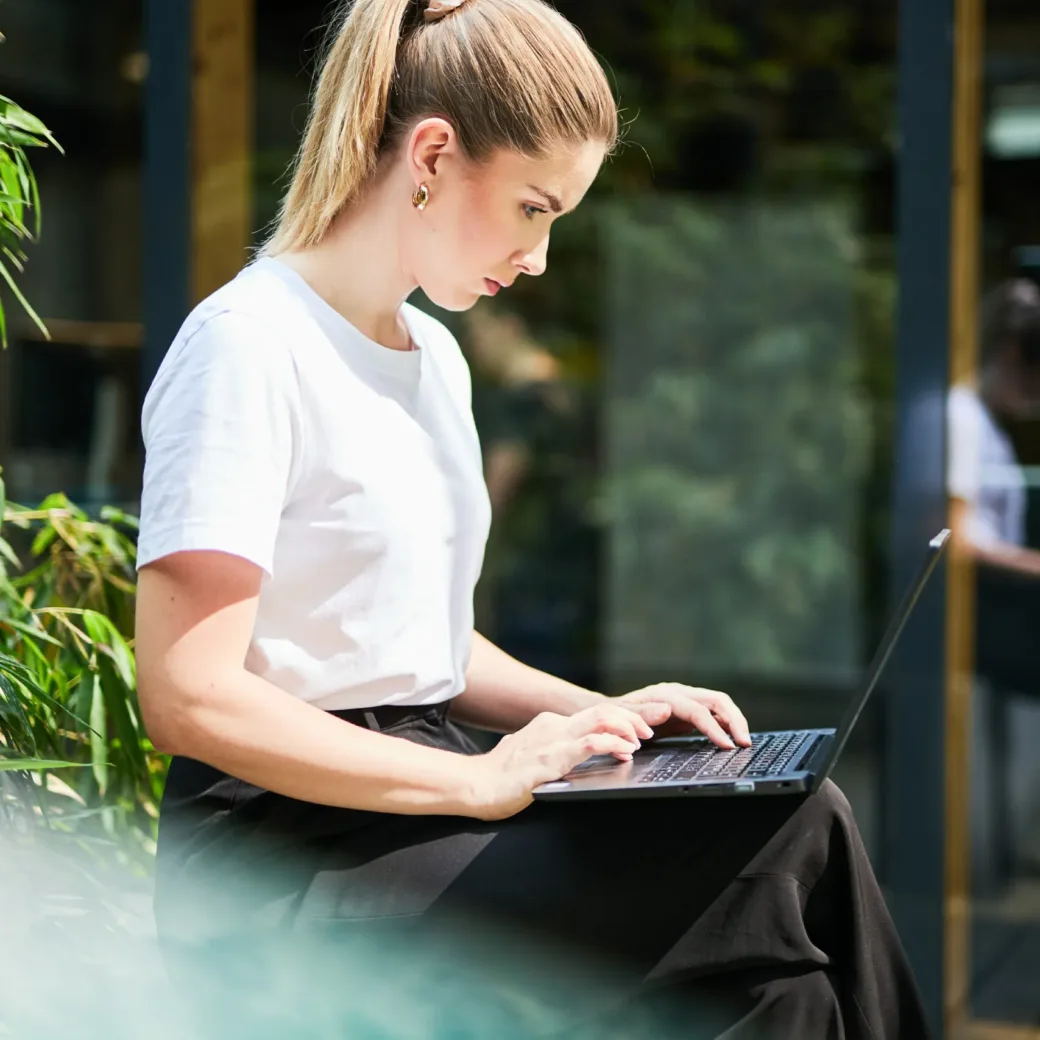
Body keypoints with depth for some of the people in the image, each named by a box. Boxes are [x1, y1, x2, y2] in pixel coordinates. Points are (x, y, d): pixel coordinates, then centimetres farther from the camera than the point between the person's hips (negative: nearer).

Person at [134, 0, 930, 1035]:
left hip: (420, 808, 8)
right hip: (286, 865, -8)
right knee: (793, 849, -23)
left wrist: (596, 713, 6)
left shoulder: (435, 358, 17)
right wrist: (483, 780, -20)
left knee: (799, 823, -16)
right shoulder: (248, 344, -12)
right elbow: (188, 696, -20)